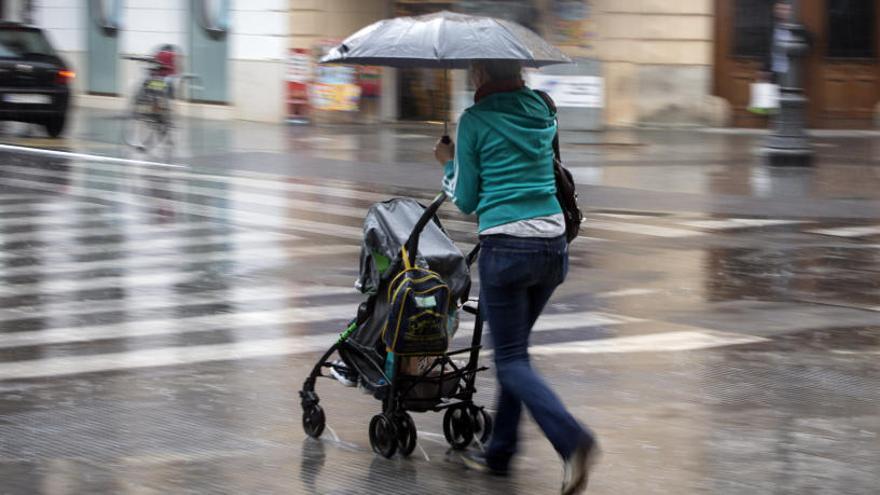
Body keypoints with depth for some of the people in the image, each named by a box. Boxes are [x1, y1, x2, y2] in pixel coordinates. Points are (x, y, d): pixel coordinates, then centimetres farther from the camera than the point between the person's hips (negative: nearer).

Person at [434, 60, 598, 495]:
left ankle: (572, 441, -22)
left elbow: (465, 200, 3)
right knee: (513, 348, 20)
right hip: (554, 243, 6)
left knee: (511, 359, 0)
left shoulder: (474, 121, -5)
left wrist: (448, 164, 21)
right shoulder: (542, 112, 10)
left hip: (506, 247, -6)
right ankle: (499, 452, 23)